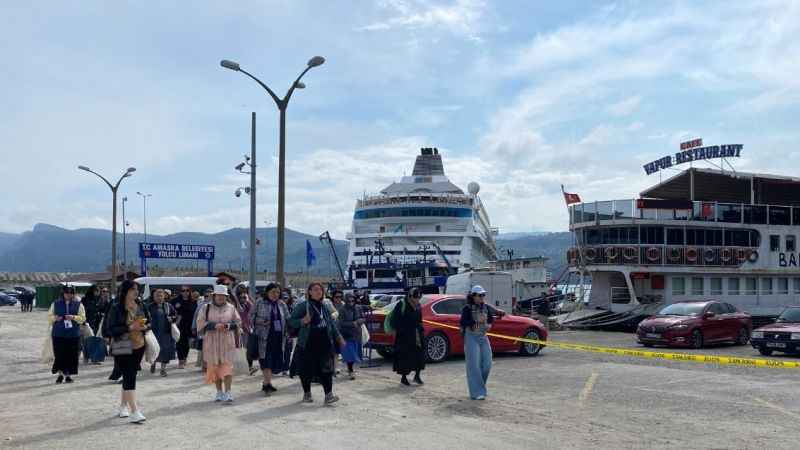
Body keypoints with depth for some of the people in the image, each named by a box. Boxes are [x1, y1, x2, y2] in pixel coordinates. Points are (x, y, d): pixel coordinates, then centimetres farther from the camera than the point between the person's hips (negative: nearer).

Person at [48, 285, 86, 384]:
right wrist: (55, 318, -10)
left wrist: (74, 317, -16)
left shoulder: (78, 304, 5)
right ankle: (60, 374, 11)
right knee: (59, 355, -3)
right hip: (58, 334, 0)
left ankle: (68, 374, 13)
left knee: (71, 356, 1)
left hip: (73, 335, 0)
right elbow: (49, 316, 12)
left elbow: (83, 318, 2)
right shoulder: (56, 304, 8)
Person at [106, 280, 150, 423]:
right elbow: (111, 329, -13)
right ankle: (134, 411, -13)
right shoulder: (116, 308, -9)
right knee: (129, 378, -11)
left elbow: (149, 322, 14)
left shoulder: (140, 305, 6)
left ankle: (123, 405, 31)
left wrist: (145, 326, -8)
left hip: (138, 346, 5)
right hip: (123, 347, -5)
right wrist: (130, 327, -22)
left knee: (129, 376, 15)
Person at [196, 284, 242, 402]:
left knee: (227, 366, -7)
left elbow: (238, 322, 10)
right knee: (214, 367, 5)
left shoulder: (231, 308, 7)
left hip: (227, 343, 0)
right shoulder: (206, 308, 4)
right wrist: (214, 325, -17)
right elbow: (200, 323, -4)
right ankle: (219, 392, 17)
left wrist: (229, 325, -11)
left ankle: (228, 392, -5)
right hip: (212, 343, 0)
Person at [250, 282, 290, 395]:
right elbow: (251, 316, 3)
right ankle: (267, 383, -10)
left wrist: (287, 333, 6)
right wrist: (260, 322, -14)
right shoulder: (260, 303, 1)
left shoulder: (282, 304, 13)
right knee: (266, 359, -10)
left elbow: (287, 319, 17)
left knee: (276, 359, 7)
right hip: (264, 336, -4)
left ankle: (266, 381, 21)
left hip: (279, 336, 5)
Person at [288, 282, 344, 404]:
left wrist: (339, 338, 19)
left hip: (324, 344, 4)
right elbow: (291, 322, -4)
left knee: (326, 369, -3)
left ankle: (328, 395, -2)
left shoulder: (325, 307, 14)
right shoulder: (302, 306, -3)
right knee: (306, 370, 6)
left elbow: (331, 324, 22)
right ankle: (307, 394, 24)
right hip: (307, 344, -4)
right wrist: (302, 321, -21)